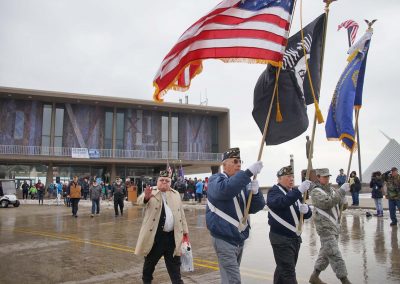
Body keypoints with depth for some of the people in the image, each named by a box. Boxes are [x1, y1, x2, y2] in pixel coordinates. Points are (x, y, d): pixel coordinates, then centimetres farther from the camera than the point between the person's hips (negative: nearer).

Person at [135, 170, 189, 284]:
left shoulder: (176, 194, 11)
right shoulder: (151, 192, -2)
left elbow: (181, 213, 16)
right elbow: (140, 200, -23)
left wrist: (185, 230, 13)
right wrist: (146, 197, -46)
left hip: (172, 236, 3)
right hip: (155, 236, -3)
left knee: (174, 264, 10)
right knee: (149, 263, 13)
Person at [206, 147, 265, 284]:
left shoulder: (243, 183, 12)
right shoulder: (215, 180, -8)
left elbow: (257, 207, 5)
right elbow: (224, 190, -33)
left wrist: (255, 192, -16)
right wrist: (249, 172, -36)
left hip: (240, 238, 7)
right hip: (224, 238, -7)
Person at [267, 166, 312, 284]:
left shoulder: (295, 192, 14)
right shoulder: (274, 191, -10)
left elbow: (307, 215, 10)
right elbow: (281, 202, -34)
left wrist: (306, 209, -15)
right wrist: (299, 190, -43)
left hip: (295, 237, 8)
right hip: (281, 238, -8)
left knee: (283, 269, 20)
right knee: (288, 272, -8)